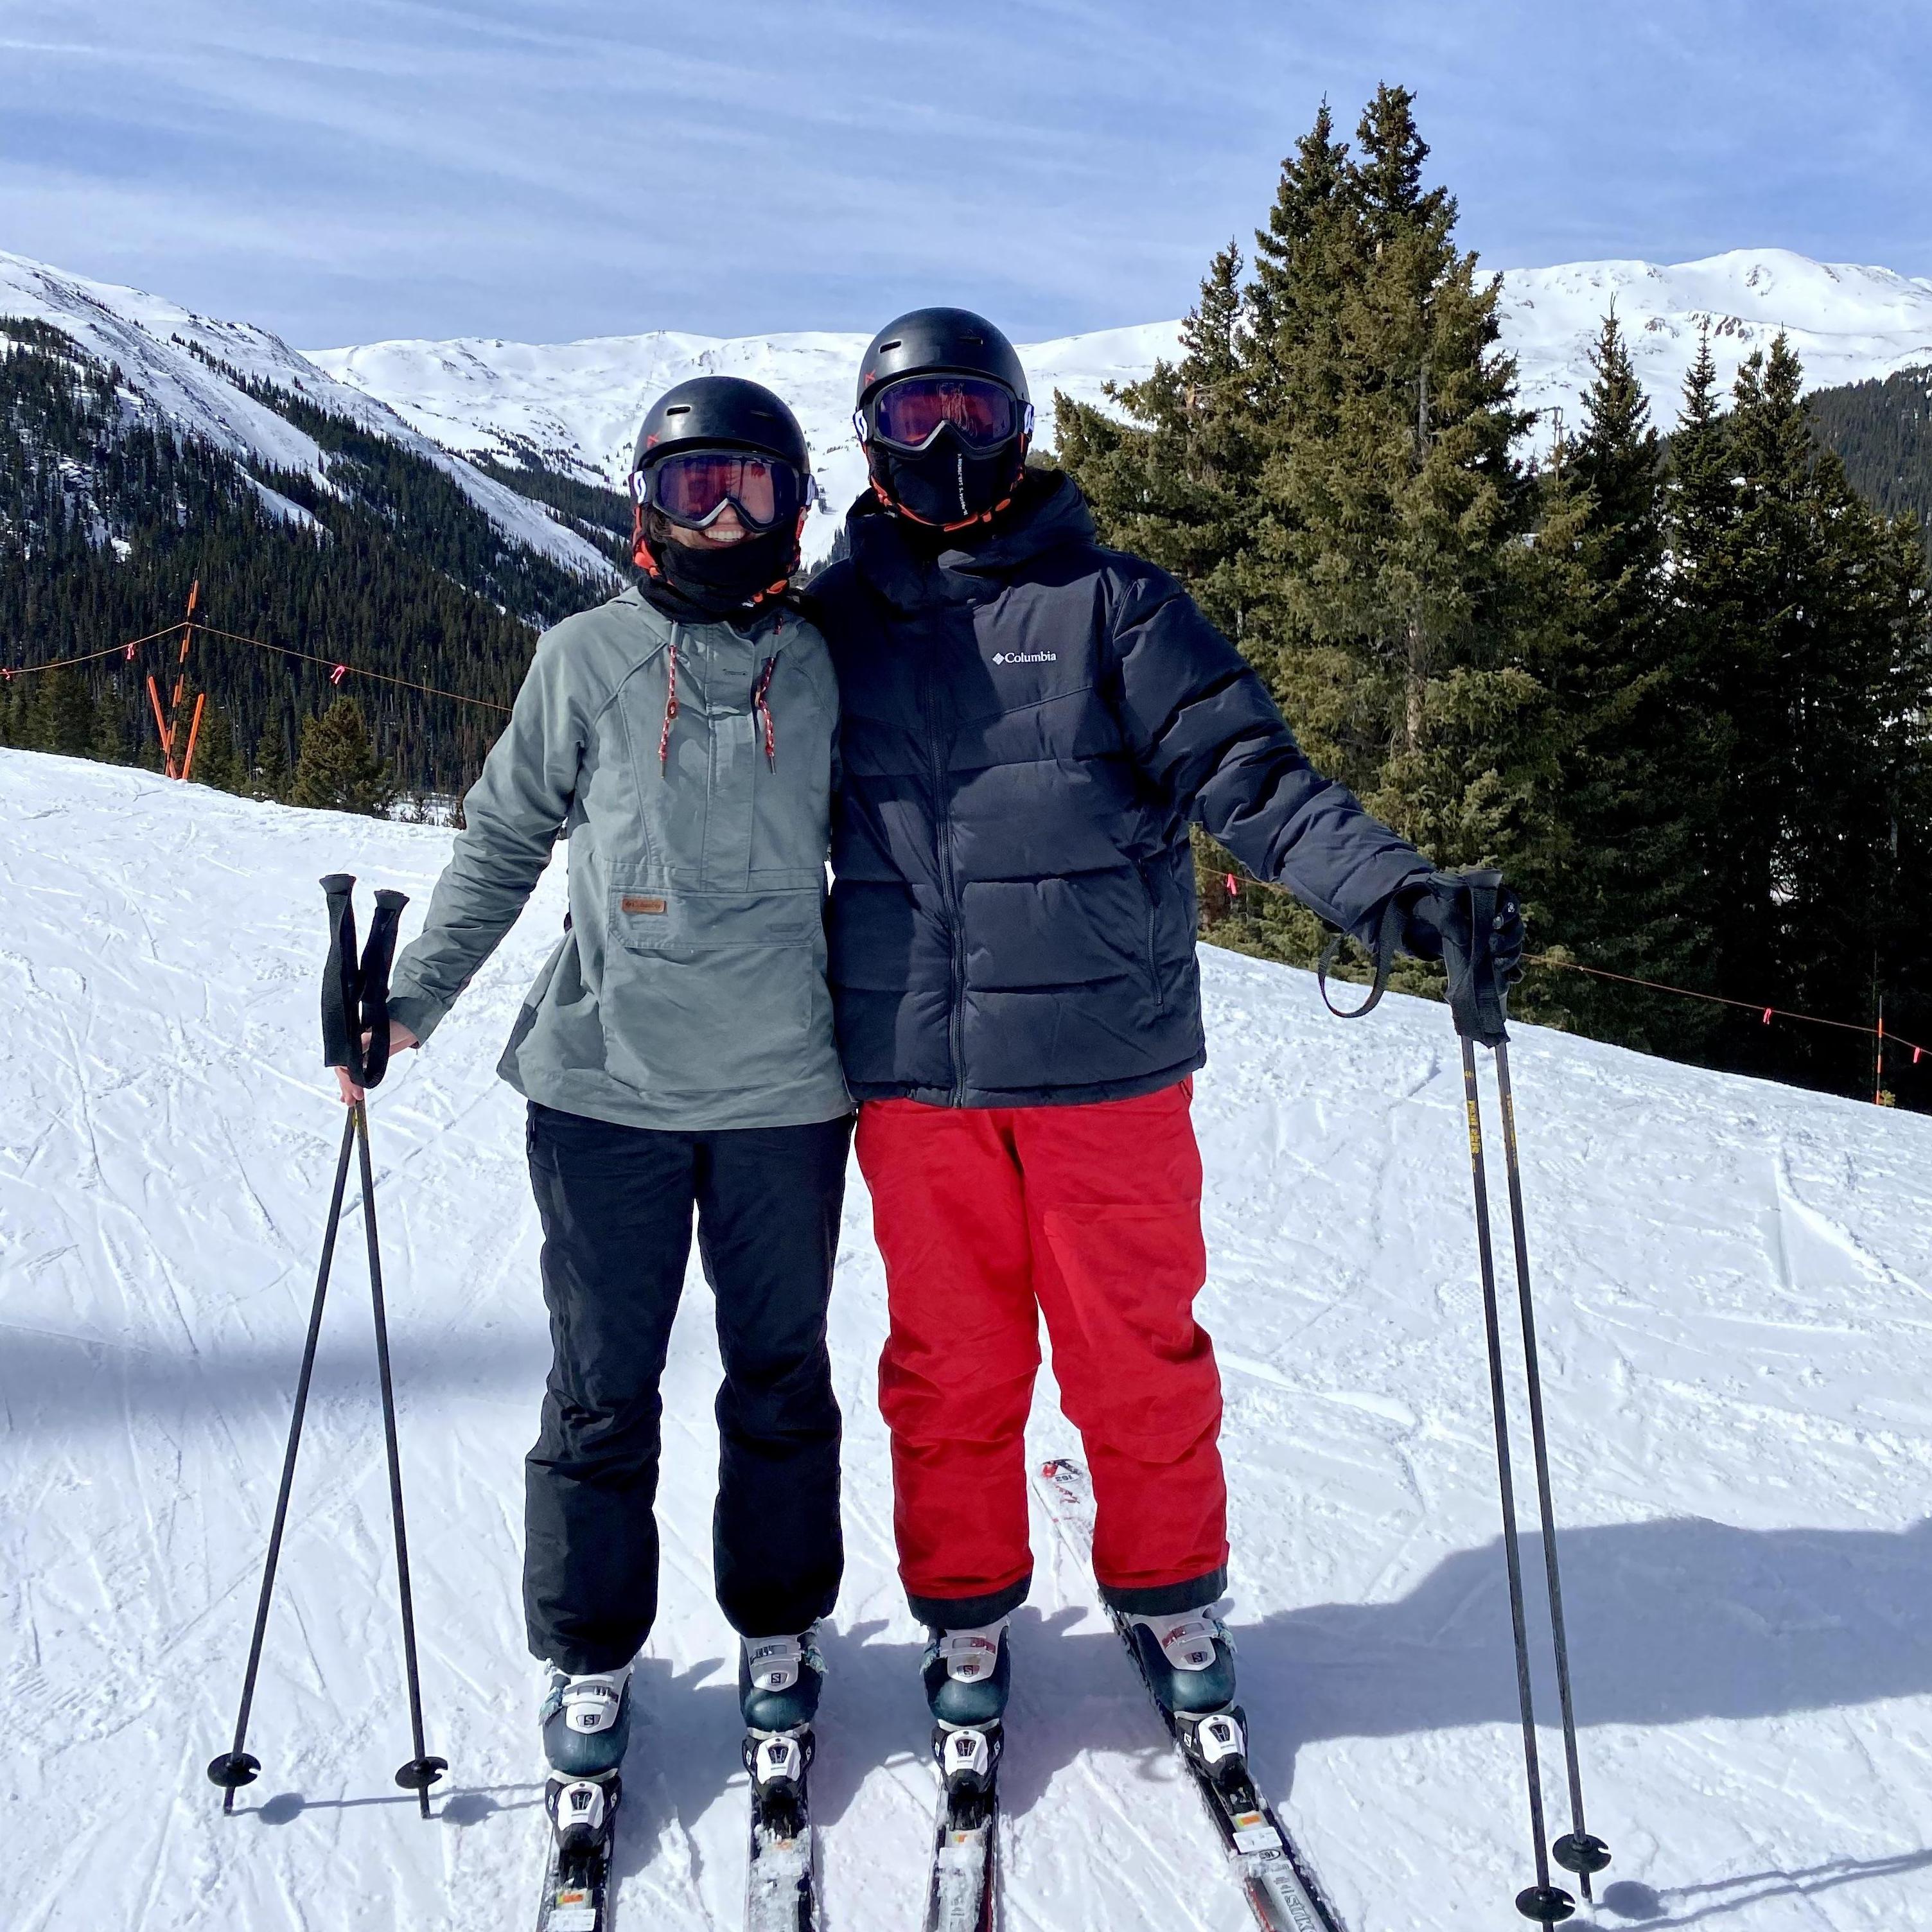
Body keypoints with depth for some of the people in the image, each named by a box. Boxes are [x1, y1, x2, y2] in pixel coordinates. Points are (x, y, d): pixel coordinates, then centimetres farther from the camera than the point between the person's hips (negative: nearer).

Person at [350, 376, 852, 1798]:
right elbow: (504, 840, 8)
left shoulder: (825, 665, 4)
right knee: (603, 1385, 7)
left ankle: (778, 1626, 31)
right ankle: (591, 1653, 25)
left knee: (781, 1374, 13)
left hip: (785, 1088, 1)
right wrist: (413, 995, 4)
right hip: (607, 1082, -1)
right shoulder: (586, 660, 1)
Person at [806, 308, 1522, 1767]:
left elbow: (1243, 769, -7)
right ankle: (967, 1616, 30)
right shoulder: (835, 621, 9)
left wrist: (1394, 886, -20)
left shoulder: (1111, 602, 2)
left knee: (1137, 1346, 9)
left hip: (1103, 1055, -1)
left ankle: (1171, 1598, 30)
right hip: (912, 1070, 2)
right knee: (949, 1359, 11)